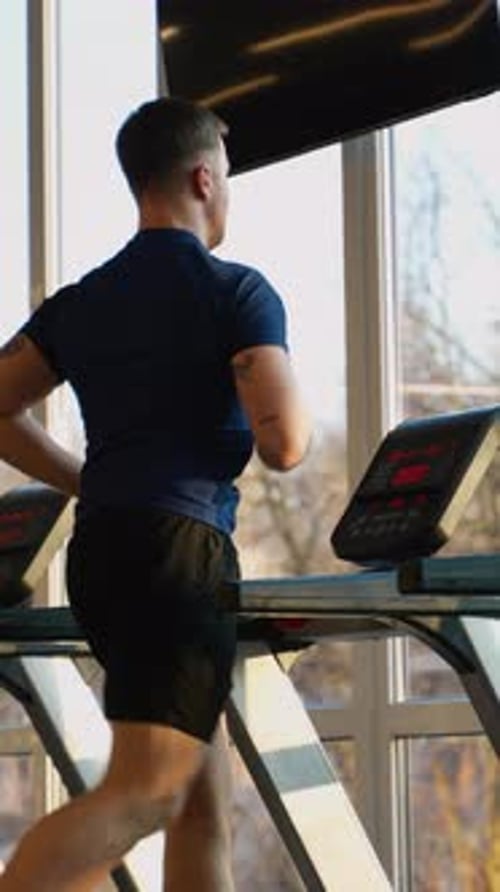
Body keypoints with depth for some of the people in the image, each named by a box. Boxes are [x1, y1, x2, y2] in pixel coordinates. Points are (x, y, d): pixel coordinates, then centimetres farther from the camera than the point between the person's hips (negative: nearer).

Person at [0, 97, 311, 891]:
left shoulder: (82, 302, 15)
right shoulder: (237, 293, -5)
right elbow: (282, 445, -14)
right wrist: (298, 410, 9)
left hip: (100, 552, 8)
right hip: (181, 551, -8)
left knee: (204, 799, 13)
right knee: (143, 795, -15)